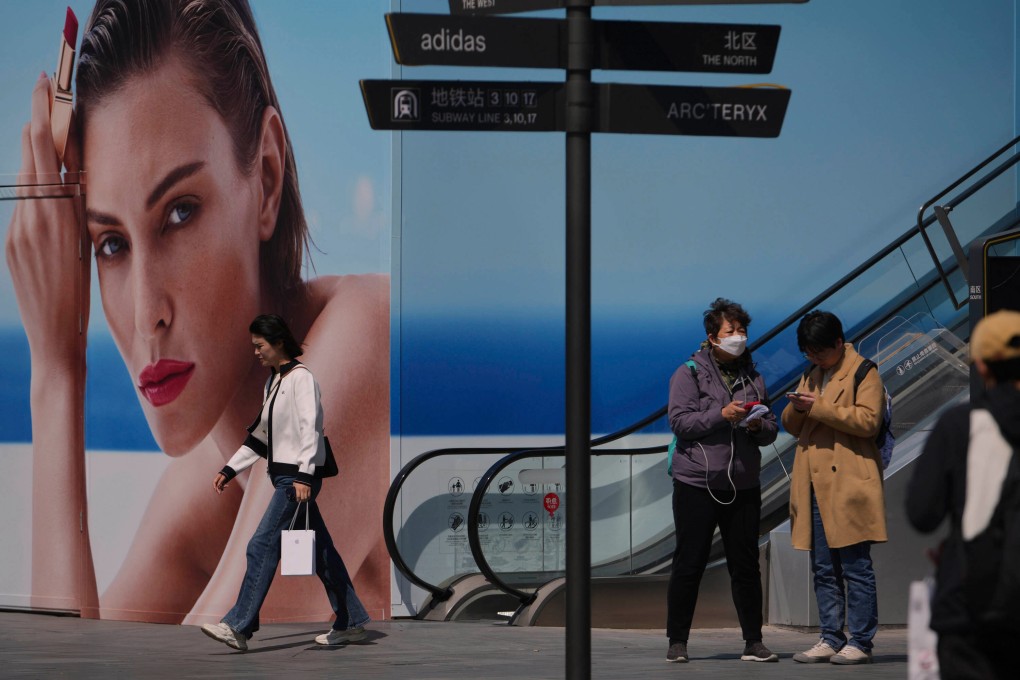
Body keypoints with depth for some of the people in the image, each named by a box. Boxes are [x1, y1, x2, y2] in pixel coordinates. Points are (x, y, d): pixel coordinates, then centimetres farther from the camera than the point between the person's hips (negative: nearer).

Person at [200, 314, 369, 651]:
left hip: (299, 476, -9)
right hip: (283, 475, 9)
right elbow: (260, 436, 23)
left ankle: (238, 627, -15)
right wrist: (230, 469, 18)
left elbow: (310, 428, -18)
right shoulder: (273, 382, 18)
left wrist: (303, 476, -27)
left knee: (262, 545, -13)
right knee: (320, 551, 11)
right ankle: (351, 622, 16)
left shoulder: (301, 378, -10)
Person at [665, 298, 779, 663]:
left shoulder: (752, 377, 15)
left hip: (743, 486, 4)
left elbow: (771, 429, 16)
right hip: (697, 485, -4)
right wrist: (721, 415, -20)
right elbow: (679, 420, -11)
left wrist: (758, 426, -6)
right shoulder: (689, 374, 0)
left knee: (746, 565, 5)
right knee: (689, 564, -1)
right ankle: (677, 642, 7)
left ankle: (753, 642, 10)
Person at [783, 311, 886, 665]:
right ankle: (831, 639, 12)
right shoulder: (811, 376, 21)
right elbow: (791, 425, 21)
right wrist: (797, 408, -2)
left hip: (848, 485, -7)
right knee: (824, 570, 8)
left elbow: (868, 420, -15)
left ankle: (861, 642, -3)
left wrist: (818, 407, -18)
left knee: (856, 567, -5)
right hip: (815, 486, 7)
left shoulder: (862, 372, -2)